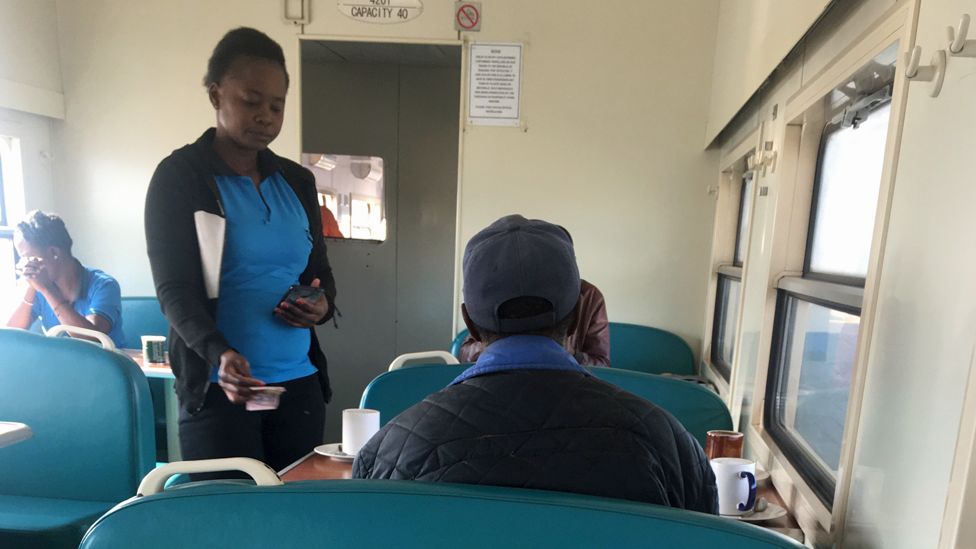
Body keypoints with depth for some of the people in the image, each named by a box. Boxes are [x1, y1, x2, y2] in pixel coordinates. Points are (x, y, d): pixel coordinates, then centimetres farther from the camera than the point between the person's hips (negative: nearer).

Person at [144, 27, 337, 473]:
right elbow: (173, 289, -9)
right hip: (217, 389, -4)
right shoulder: (179, 176, -2)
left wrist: (323, 306, -7)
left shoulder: (297, 181, 11)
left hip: (300, 384, 4)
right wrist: (219, 353, -27)